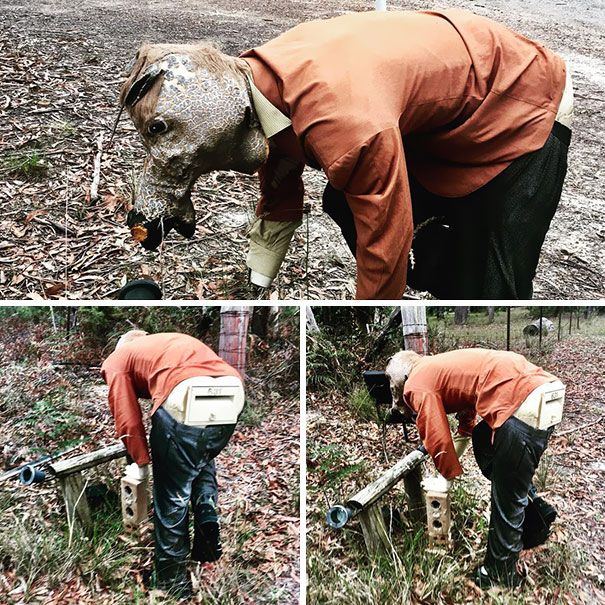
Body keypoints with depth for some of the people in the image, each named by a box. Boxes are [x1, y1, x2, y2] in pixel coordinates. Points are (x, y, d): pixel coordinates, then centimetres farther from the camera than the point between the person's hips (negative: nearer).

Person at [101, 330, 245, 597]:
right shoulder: (172, 341, 41)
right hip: (232, 395, 6)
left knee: (171, 495, 14)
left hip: (187, 400, -5)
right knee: (204, 462, 36)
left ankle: (171, 578, 25)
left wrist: (141, 463, 28)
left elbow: (127, 417, 15)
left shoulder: (117, 358, 25)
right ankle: (208, 522, 22)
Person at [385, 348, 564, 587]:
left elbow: (438, 439, 0)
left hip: (526, 405, -10)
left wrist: (447, 476, 19)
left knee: (506, 498, 5)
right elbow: (467, 419, 38)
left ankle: (500, 574, 21)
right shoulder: (437, 368, 27)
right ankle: (537, 512, 32)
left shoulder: (417, 385, 0)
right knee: (483, 443, 30)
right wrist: (451, 462, 46)